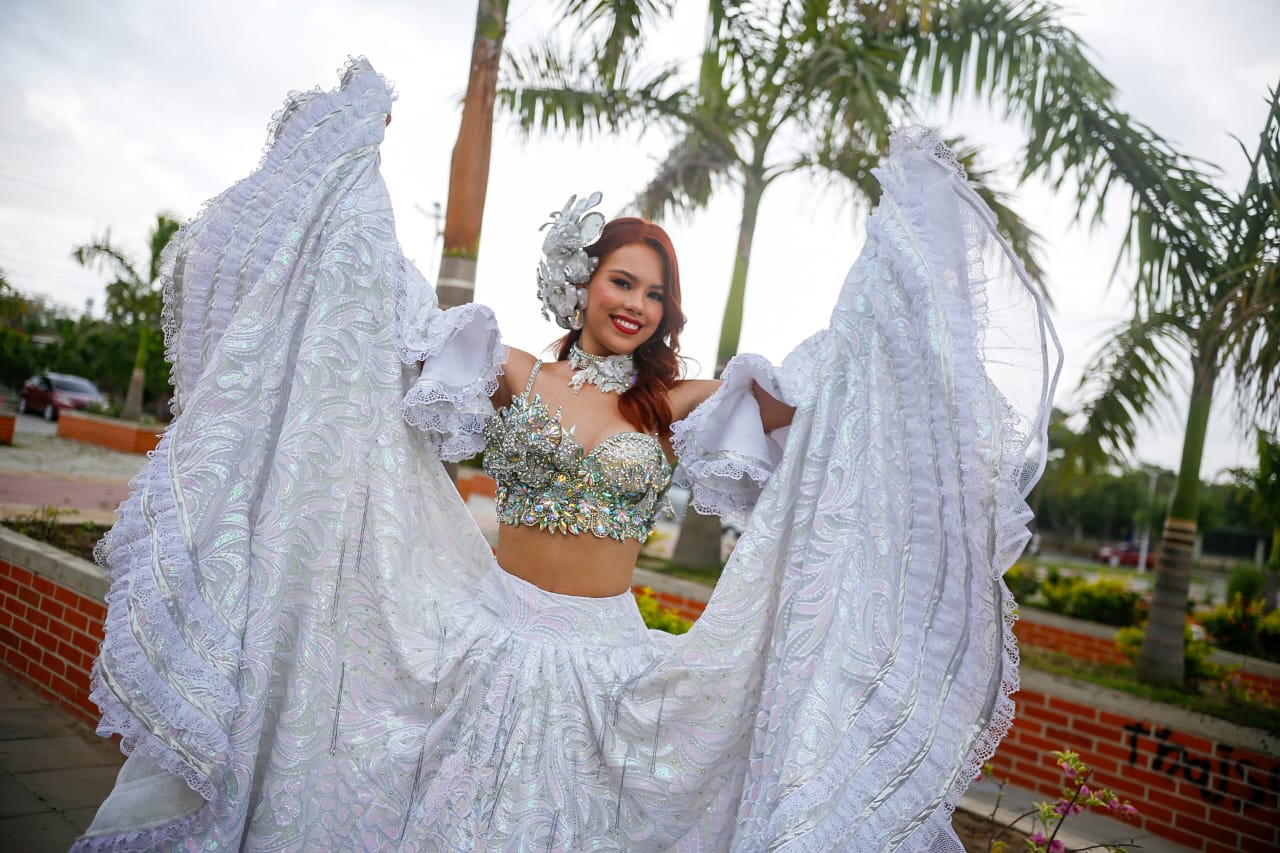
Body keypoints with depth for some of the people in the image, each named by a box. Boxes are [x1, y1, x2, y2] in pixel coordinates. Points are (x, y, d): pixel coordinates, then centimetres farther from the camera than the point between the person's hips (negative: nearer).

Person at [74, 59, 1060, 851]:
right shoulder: (513, 375, -1)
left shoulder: (677, 407, 1)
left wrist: (901, 232, -3)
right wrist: (358, 148, -4)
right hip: (489, 634, -1)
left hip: (607, 653, 1)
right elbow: (390, 308, -4)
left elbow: (808, 385, -3)